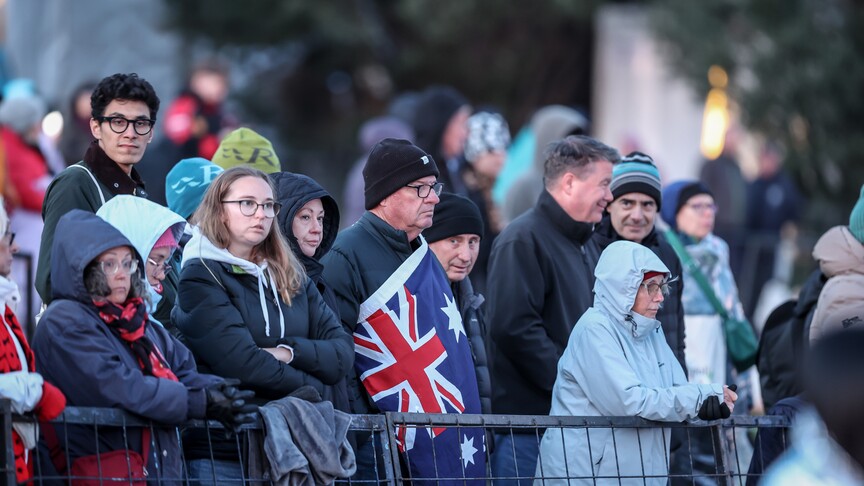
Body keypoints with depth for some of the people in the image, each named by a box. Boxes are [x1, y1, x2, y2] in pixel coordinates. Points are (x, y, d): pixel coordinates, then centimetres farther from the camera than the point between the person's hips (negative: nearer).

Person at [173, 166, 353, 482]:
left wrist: (290, 352, -11)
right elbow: (243, 364, -15)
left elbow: (342, 353, 7)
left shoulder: (292, 279, 16)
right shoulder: (201, 278, -4)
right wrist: (315, 388, -4)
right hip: (223, 454, -5)